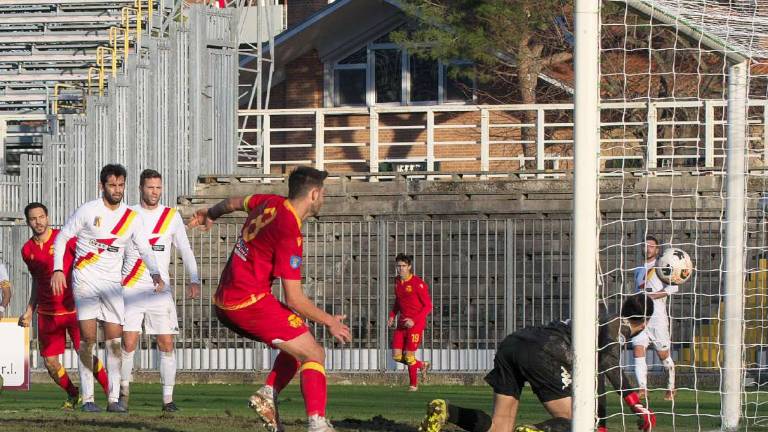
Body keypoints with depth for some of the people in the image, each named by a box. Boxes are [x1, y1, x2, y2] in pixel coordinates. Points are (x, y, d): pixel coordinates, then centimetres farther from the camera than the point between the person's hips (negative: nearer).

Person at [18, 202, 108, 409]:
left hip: (73, 308, -4)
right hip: (47, 312, 4)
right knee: (50, 362, 1)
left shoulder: (65, 239, -7)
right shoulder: (27, 250, 7)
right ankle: (73, 394, 24)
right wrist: (29, 311, 16)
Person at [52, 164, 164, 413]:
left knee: (115, 340, -3)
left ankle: (114, 399, 1)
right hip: (85, 280, -3)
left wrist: (155, 273, -9)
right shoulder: (88, 211, -5)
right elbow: (62, 238, 2)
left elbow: (145, 250, 8)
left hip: (112, 283, 3)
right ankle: (87, 399, -7)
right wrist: (58, 269, -8)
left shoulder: (131, 218, 4)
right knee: (88, 338, -10)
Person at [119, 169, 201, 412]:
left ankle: (168, 398, -1)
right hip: (131, 289, -1)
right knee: (128, 343, -6)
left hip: (160, 290, 1)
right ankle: (124, 391, 11)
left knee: (166, 344, -5)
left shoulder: (172, 216, 7)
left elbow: (185, 250, 9)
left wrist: (194, 280, -3)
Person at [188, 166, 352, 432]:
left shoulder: (271, 203, 7)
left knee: (296, 346, 20)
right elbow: (294, 299, -17)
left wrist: (211, 214, 53)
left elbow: (235, 202, 31)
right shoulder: (289, 234, -18)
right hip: (251, 302, -9)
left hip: (224, 303, 9)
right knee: (314, 355, -8)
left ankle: (268, 394, 2)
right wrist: (329, 322, -3)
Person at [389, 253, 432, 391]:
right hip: (401, 323, 7)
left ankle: (413, 384, 14)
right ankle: (422, 365, 25)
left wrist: (414, 320, -20)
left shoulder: (418, 283, -14)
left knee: (409, 356, -5)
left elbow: (428, 306, -12)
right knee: (396, 356, 0)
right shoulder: (397, 281, 8)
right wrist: (392, 316, 6)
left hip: (415, 324, -7)